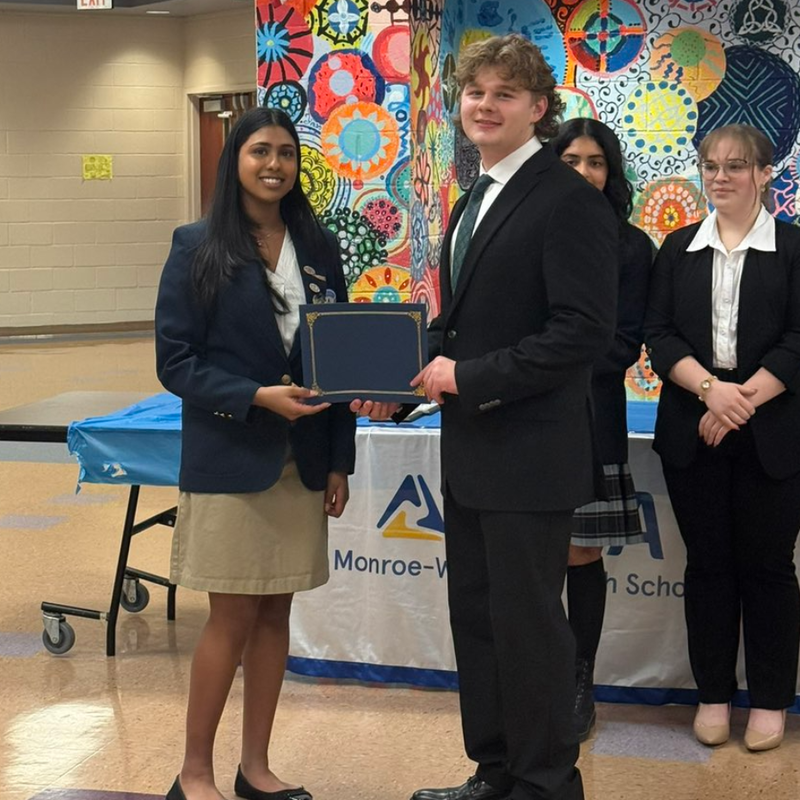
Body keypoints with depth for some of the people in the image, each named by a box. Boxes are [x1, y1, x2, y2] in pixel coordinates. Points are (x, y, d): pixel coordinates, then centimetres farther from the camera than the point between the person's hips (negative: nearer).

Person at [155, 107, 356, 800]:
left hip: (302, 462, 4)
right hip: (228, 461, -4)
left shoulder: (318, 248, 8)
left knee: (276, 613, 9)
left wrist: (339, 460, 6)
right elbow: (175, 360, -8)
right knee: (233, 616, 0)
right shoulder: (198, 248, -5)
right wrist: (257, 397, -21)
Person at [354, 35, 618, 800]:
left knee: (527, 623, 2)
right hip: (469, 450, 9)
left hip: (528, 455, -9)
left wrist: (470, 377, -19)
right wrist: (408, 376, 2)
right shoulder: (475, 199, 14)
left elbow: (583, 332, -21)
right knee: (475, 616, 15)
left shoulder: (569, 201, -14)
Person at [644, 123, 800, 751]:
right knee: (708, 565, 8)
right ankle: (714, 694, 19)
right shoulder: (679, 249, 10)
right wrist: (711, 387, -15)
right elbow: (658, 334, 1)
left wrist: (743, 400, -16)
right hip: (693, 433, 3)